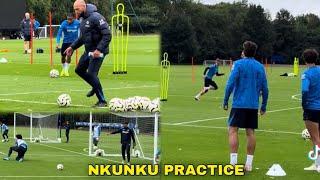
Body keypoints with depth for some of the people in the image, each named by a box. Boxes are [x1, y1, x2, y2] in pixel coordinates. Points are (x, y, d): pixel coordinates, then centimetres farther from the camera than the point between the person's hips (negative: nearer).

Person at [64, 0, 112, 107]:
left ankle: (102, 101, -4)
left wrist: (99, 49, -30)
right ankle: (95, 87, 34)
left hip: (97, 52, -9)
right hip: (88, 51, 9)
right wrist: (72, 47, 16)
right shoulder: (83, 19, 9)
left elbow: (107, 35, -24)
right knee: (79, 70, 15)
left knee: (91, 73, -14)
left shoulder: (96, 17, -20)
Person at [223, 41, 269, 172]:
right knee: (250, 132, 7)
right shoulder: (260, 67, 9)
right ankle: (249, 164, 6)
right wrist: (263, 106, 17)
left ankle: (233, 161, -12)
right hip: (253, 105, 4)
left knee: (233, 130, -2)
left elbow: (230, 84, -10)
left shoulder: (238, 64, -3)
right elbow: (265, 89, 9)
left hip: (239, 103, -4)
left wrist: (225, 101, -3)